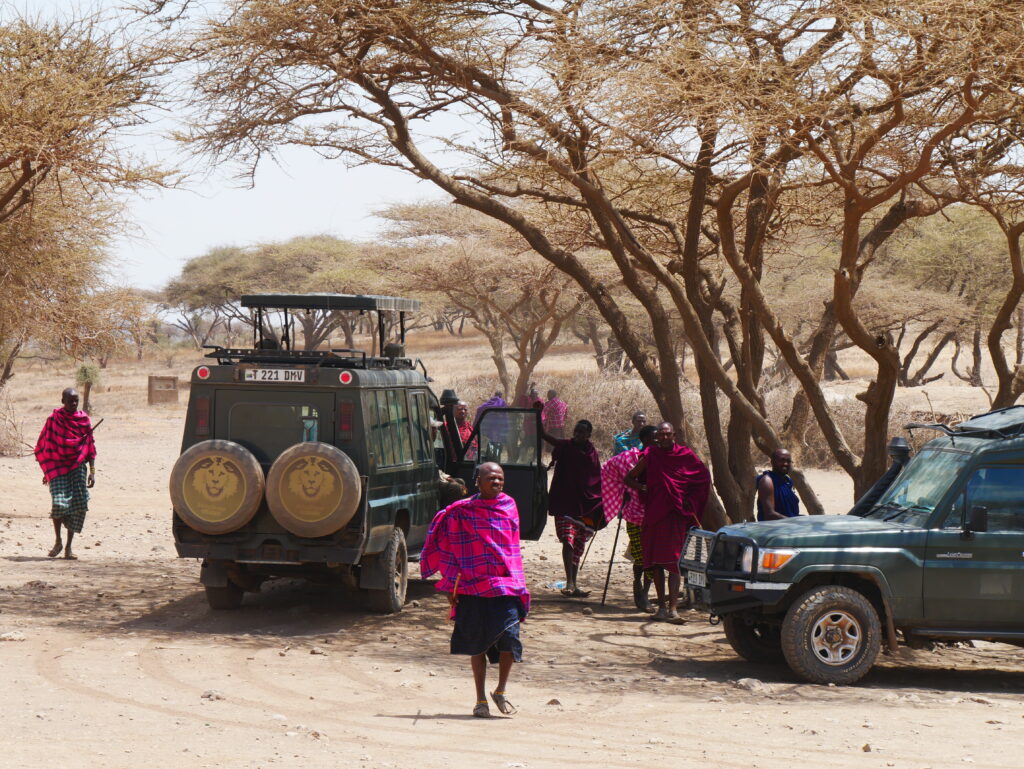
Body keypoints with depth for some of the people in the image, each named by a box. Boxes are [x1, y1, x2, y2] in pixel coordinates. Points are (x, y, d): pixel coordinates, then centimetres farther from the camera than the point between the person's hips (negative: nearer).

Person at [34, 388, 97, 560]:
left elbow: (90, 447, 6)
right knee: (59, 502, -17)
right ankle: (58, 542, 4)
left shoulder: (84, 419, 3)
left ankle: (69, 546, 7)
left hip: (77, 465, 2)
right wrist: (46, 471, 7)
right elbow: (44, 445, 6)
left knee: (79, 505, -5)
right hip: (57, 466, -2)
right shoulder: (54, 419, -1)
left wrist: (92, 471, 0)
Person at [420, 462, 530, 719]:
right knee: (477, 643, 3)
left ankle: (501, 691, 11)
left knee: (509, 635, -11)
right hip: (473, 586, -2)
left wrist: (519, 582, 20)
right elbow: (451, 550, 3)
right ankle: (481, 698, 17)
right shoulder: (462, 512, -2)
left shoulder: (509, 506, 10)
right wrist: (451, 585, 0)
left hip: (506, 584, 2)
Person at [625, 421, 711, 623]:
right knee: (656, 561, 7)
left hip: (676, 514, -2)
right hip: (654, 514, 2)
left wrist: (691, 500, 6)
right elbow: (629, 478, 13)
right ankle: (662, 605, 17)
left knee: (673, 561, -11)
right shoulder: (650, 456, 4)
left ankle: (672, 608, -16)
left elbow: (704, 476, 14)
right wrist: (639, 487, -8)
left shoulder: (685, 455, 1)